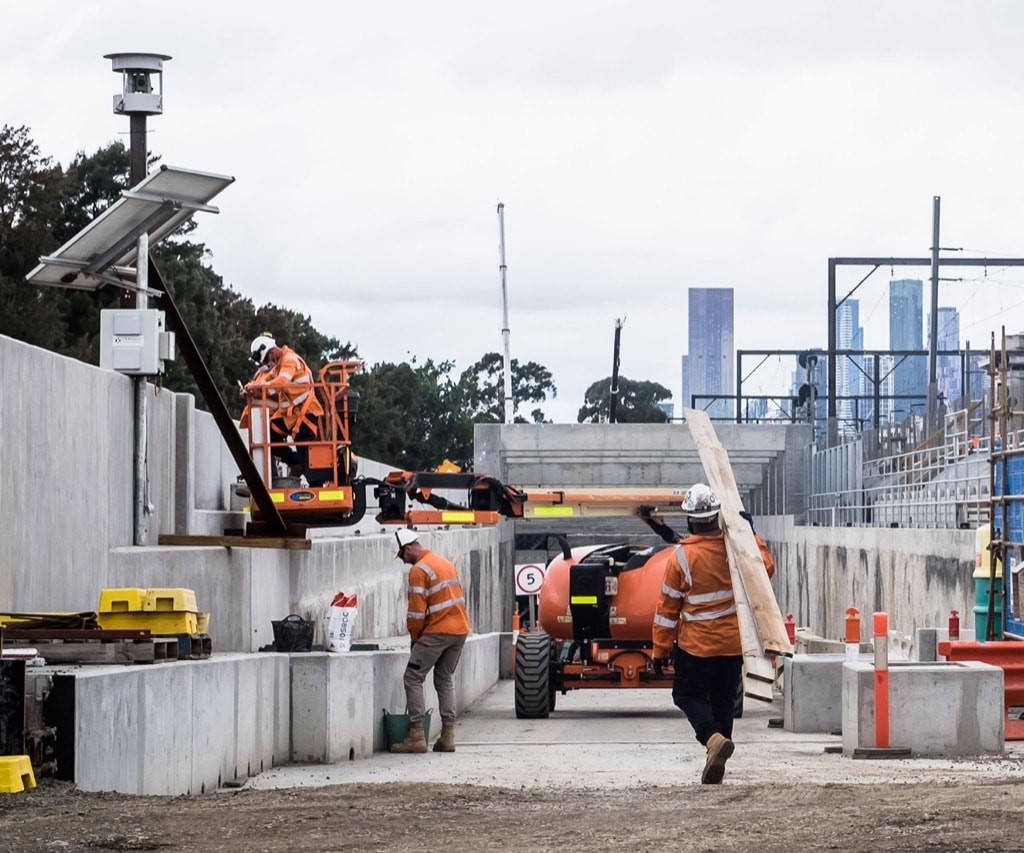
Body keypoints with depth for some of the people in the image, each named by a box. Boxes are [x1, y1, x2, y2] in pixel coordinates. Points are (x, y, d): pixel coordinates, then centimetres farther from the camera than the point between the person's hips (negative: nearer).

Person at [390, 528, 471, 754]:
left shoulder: (419, 570, -9)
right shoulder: (446, 563, 17)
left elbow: (417, 610, -11)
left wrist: (414, 638, 3)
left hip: (437, 631, -8)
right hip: (461, 629, 8)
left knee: (413, 677, -2)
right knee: (445, 679, 16)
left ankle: (416, 734, -8)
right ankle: (448, 735, 9)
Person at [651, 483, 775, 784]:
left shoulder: (681, 556, -14)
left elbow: (668, 607, -8)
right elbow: (766, 570, 8)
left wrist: (660, 649, -1)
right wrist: (752, 534, 7)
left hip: (696, 645, -4)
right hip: (734, 643, 4)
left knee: (689, 695, 7)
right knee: (723, 701, 14)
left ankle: (713, 738, -19)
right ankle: (716, 761, 15)